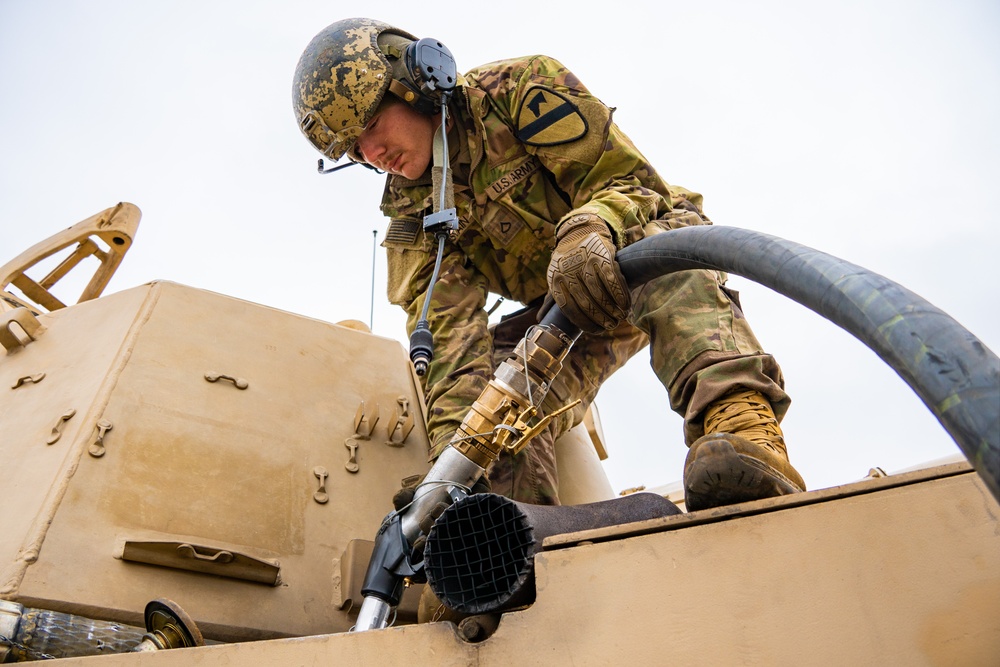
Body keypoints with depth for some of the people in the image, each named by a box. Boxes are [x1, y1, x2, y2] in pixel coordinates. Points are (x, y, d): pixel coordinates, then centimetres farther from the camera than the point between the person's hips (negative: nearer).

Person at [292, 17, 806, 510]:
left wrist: (590, 229, -45)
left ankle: (746, 429, -53)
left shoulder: (519, 88, -14)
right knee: (496, 401, -21)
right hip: (561, 310, 4)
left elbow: (626, 175, -21)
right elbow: (446, 333, -17)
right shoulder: (411, 216, -4)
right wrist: (451, 450, -32)